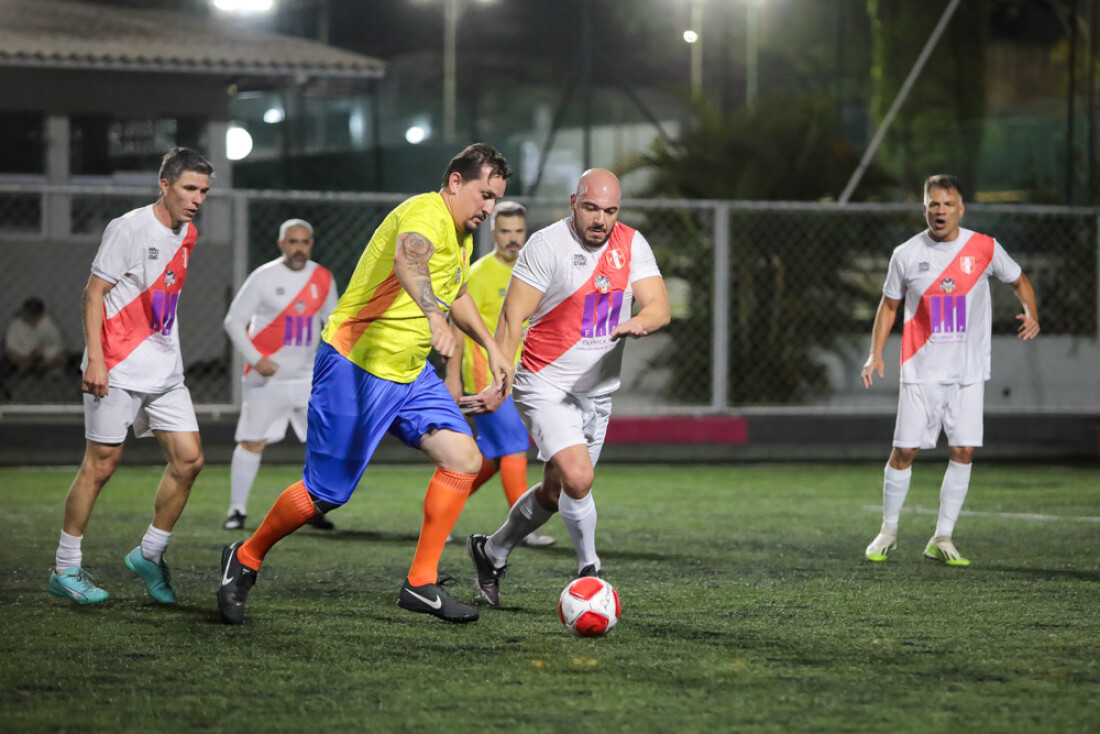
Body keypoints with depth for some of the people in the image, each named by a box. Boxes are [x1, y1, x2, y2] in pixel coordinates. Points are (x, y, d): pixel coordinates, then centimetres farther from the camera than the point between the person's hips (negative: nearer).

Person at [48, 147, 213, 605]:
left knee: (189, 459, -1)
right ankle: (65, 569, 5)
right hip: (118, 370, -7)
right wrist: (96, 359, -18)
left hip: (165, 372, 7)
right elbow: (94, 293, -11)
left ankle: (149, 555, 14)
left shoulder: (187, 235, 11)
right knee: (101, 464, -4)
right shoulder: (129, 228, -11)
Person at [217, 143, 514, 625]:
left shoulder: (462, 234, 11)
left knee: (464, 458, -9)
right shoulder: (427, 214, -19)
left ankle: (420, 584, -2)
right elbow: (408, 259, -44)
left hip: (411, 372, 9)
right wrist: (434, 316, -62)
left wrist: (491, 348, 26)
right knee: (326, 493, -3)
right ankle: (245, 560, 22)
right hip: (355, 364, -9)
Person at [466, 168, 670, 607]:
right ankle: (588, 571, -5)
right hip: (548, 387, -6)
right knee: (578, 478, -24)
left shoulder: (632, 245, 3)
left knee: (556, 492, 15)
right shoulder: (547, 245, -13)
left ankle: (491, 552, 38)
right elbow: (513, 316, -14)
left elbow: (659, 306, -5)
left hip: (599, 392, 6)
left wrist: (640, 323, -28)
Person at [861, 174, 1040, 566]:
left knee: (963, 452, -5)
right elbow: (889, 304, 11)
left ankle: (942, 539, 5)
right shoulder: (907, 255, -1)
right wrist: (875, 354, 1)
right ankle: (888, 530, 17)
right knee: (904, 450, -2)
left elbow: (1019, 280, 13)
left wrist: (1031, 314, -7)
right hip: (920, 371, 0)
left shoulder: (983, 248, -1)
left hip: (968, 372, 1)